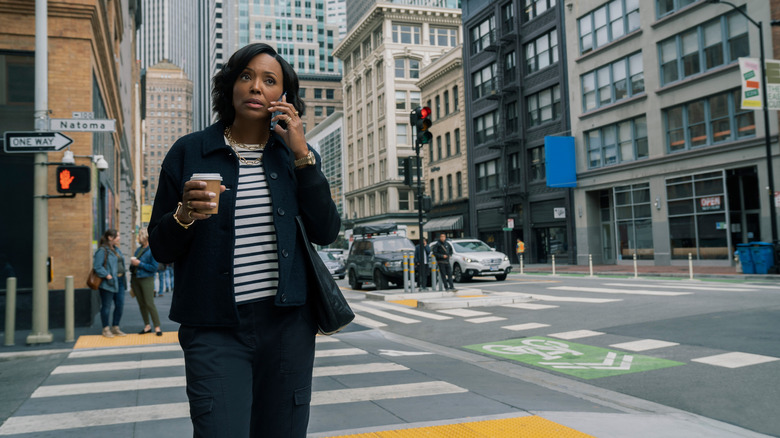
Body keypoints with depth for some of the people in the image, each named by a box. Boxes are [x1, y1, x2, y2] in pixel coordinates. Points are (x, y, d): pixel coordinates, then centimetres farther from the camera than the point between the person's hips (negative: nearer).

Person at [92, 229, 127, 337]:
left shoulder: (116, 249, 15)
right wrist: (107, 275, -23)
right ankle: (106, 329, 14)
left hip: (119, 281, 8)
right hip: (108, 283, -8)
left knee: (120, 305, 10)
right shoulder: (102, 250, -12)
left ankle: (115, 328, 22)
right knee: (106, 306, 3)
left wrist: (122, 275, 12)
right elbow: (97, 266, -19)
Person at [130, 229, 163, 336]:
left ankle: (157, 327, -3)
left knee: (150, 304, -9)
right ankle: (147, 326, 18)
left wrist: (140, 264, -16)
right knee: (141, 304, 9)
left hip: (147, 279, -7)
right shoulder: (138, 249, 13)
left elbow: (154, 268, -14)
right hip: (135, 279, 7)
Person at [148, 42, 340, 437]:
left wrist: (301, 155, -7)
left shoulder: (297, 154, 9)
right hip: (215, 328, -2)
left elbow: (326, 233, -3)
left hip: (287, 322, 2)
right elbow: (161, 249, 4)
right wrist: (184, 215, -17)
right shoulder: (189, 152, 2)